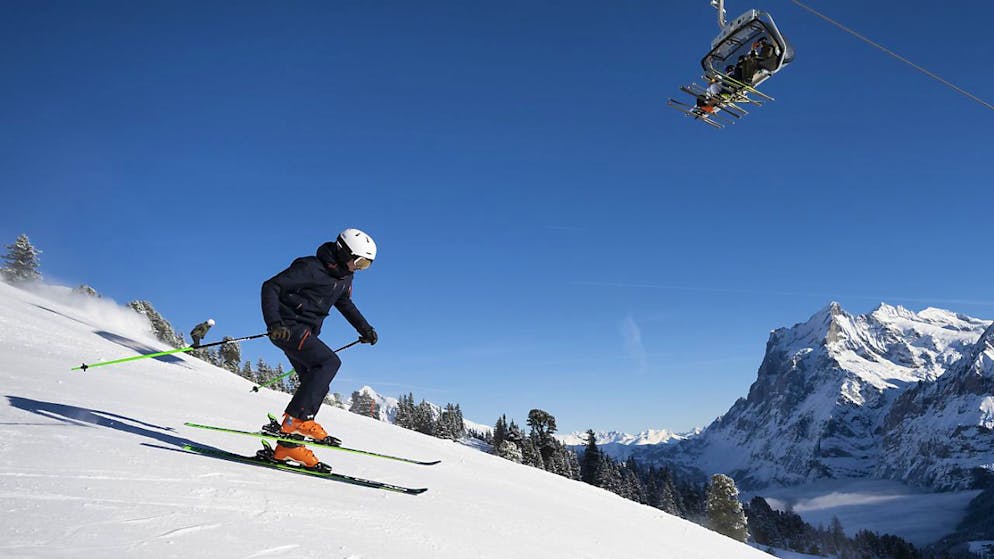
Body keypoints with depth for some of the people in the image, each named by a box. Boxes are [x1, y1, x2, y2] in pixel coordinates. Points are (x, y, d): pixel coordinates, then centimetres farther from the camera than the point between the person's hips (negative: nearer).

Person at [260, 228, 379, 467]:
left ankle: (288, 446, 3)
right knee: (330, 362, -26)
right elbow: (270, 287, -15)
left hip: (305, 333, 9)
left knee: (316, 386, 1)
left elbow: (345, 303, 29)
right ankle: (296, 418, -28)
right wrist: (274, 322, -27)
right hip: (288, 328, -9)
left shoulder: (344, 278, 10)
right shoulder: (310, 268, -15)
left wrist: (365, 328, 19)